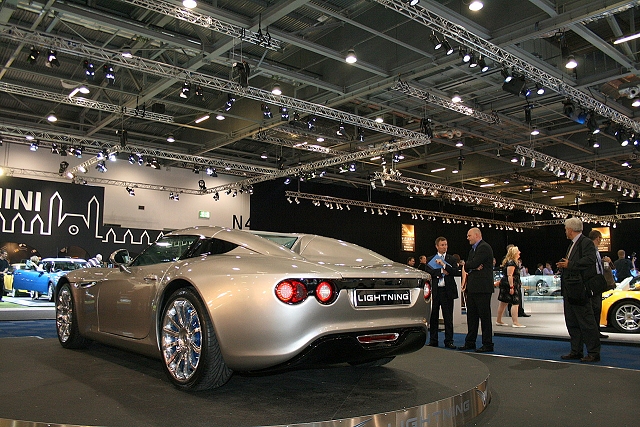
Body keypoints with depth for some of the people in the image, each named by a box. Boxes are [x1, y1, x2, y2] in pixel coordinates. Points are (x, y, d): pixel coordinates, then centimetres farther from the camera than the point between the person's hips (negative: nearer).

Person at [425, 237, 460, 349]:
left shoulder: (451, 259, 9)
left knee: (448, 317, 3)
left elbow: (456, 272, -7)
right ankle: (433, 340, 14)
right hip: (435, 290, 0)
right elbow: (428, 272, -6)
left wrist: (444, 265, -13)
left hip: (447, 291, 0)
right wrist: (441, 271, -12)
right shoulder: (431, 260, 9)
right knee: (433, 317, 5)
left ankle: (449, 341, 11)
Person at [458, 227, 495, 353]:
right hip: (472, 288, 10)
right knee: (471, 316, 12)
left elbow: (473, 263, -19)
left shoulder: (484, 247, -10)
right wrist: (474, 267, -6)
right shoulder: (472, 250, 21)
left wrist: (466, 264, 0)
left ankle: (488, 344, 3)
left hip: (482, 287, -10)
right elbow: (467, 267, 14)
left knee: (484, 316, -3)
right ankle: (470, 342, 19)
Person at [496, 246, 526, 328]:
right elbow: (510, 275, -21)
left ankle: (498, 321, 20)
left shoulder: (509, 262, 17)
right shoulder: (511, 262, -14)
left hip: (505, 284, 11)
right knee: (515, 303, -10)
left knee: (503, 303, 13)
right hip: (509, 284, -11)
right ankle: (515, 323, -13)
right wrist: (511, 287, -25)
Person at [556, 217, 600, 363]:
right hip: (569, 290, 10)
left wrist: (569, 264, -20)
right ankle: (576, 351, 21)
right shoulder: (572, 244, 19)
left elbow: (589, 260, -24)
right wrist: (563, 264, 5)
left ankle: (594, 353, 3)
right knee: (572, 322, 14)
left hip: (579, 289, -10)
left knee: (586, 321, -4)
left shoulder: (586, 243, -11)